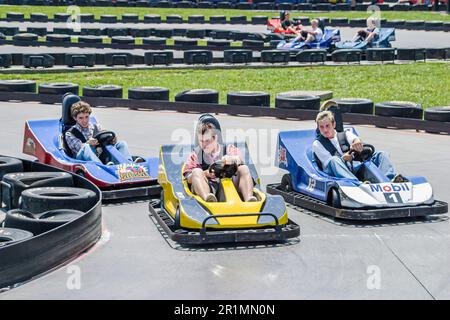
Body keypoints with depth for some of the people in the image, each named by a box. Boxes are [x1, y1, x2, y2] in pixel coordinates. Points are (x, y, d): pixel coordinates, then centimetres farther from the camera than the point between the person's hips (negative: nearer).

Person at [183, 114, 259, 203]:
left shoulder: (228, 150, 15)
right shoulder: (195, 155, 16)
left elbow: (239, 159, -9)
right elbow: (189, 178, 5)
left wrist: (232, 159, -34)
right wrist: (205, 174, -15)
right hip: (207, 190, -1)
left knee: (243, 168, -17)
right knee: (197, 171, -24)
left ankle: (249, 198, -42)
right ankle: (207, 198, -54)